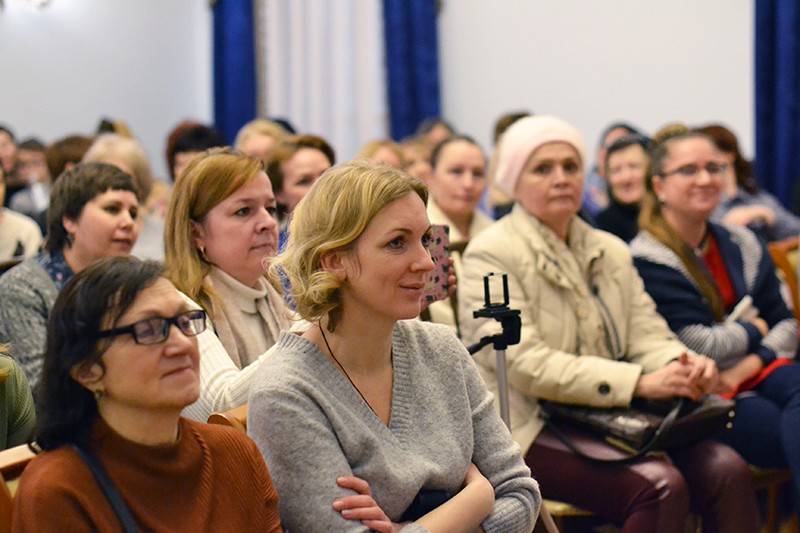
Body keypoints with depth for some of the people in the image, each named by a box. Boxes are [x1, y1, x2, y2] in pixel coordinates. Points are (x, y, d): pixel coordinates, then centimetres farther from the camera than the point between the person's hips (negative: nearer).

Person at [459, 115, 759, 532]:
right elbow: (525, 364, -16)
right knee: (660, 485, -30)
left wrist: (684, 364, -14)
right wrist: (639, 382, -23)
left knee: (727, 471, -19)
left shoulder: (611, 251, 18)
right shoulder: (490, 255, -5)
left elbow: (646, 333, 12)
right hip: (529, 431, -6)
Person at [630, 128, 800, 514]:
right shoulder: (646, 261, -6)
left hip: (759, 372, 6)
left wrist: (755, 360, -7)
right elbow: (698, 345, -12)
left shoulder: (741, 244, 16)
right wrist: (755, 330, 6)